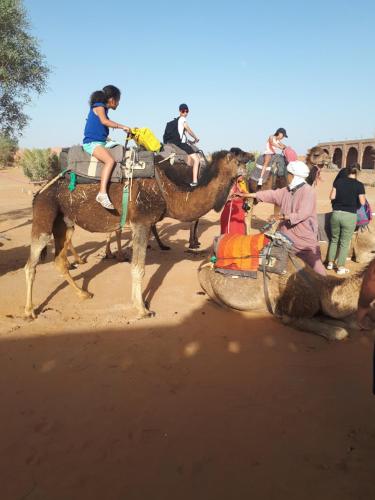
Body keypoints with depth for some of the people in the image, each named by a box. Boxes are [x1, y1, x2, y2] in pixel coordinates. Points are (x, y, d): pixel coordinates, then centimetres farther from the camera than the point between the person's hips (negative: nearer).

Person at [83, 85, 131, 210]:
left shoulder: (103, 109, 20)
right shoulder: (98, 106, -6)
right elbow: (104, 121, -24)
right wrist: (122, 126, -18)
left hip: (101, 142, 10)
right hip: (92, 143, -10)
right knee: (110, 160, -33)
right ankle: (102, 193, -41)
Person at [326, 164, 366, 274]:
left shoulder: (338, 181, 0)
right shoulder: (359, 185, -7)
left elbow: (332, 197, 1)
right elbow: (362, 202, -4)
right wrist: (363, 195, 15)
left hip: (336, 214, 3)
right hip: (350, 216, -3)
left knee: (334, 239, 19)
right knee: (345, 242, 7)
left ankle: (330, 263, 23)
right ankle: (340, 267, 12)